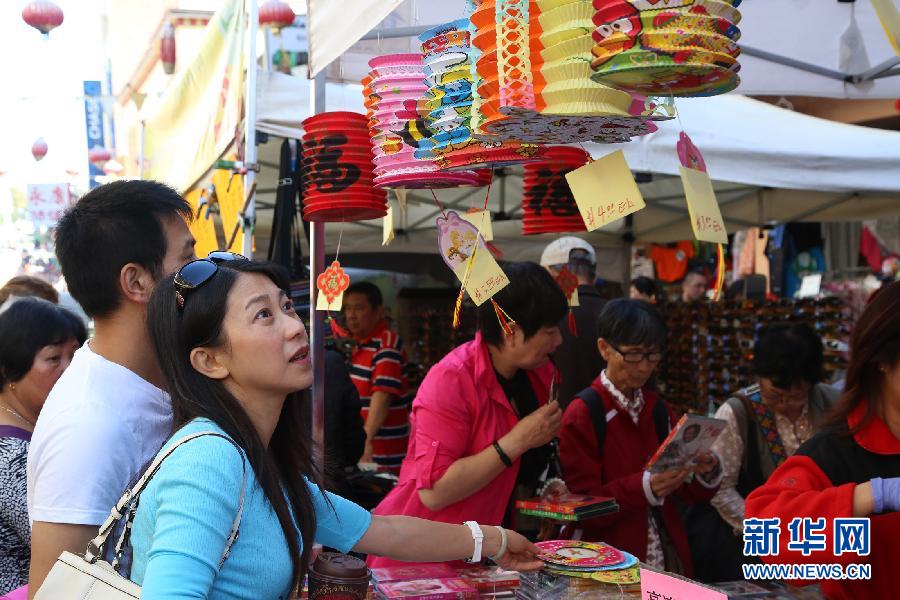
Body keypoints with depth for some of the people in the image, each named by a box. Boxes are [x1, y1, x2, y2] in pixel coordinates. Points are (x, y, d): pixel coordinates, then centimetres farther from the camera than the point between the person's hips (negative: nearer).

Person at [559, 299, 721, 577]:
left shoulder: (658, 409, 10)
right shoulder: (582, 414, -7)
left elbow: (685, 488, 11)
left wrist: (705, 473, -10)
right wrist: (643, 488, -22)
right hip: (611, 560, -4)